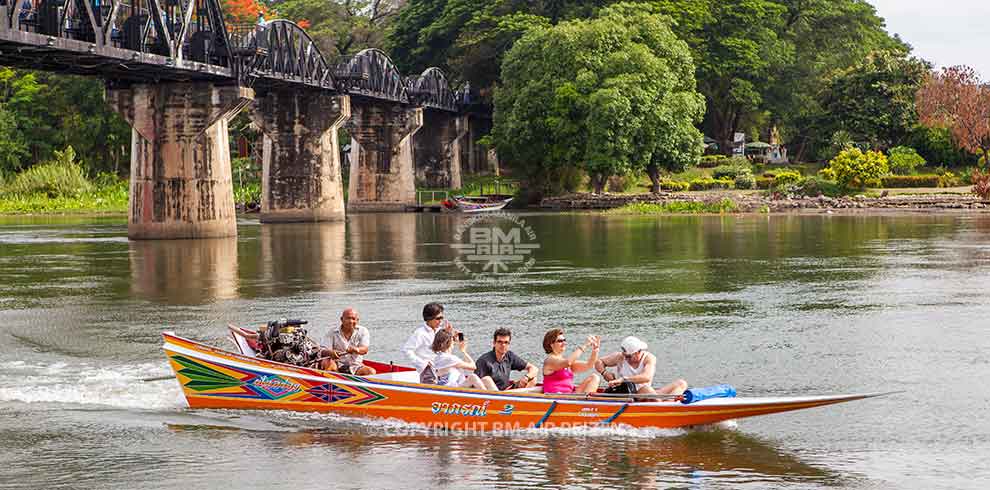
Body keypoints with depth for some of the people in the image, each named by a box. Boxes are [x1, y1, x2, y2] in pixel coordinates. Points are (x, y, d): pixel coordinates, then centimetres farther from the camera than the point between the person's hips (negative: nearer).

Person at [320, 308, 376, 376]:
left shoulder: (362, 331, 5)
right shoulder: (333, 333, 3)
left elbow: (365, 350, -12)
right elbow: (323, 352, -5)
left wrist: (356, 349, -36)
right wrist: (330, 352, -30)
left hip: (355, 367, 1)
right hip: (337, 366, -1)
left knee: (371, 371, -27)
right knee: (326, 362, -33)